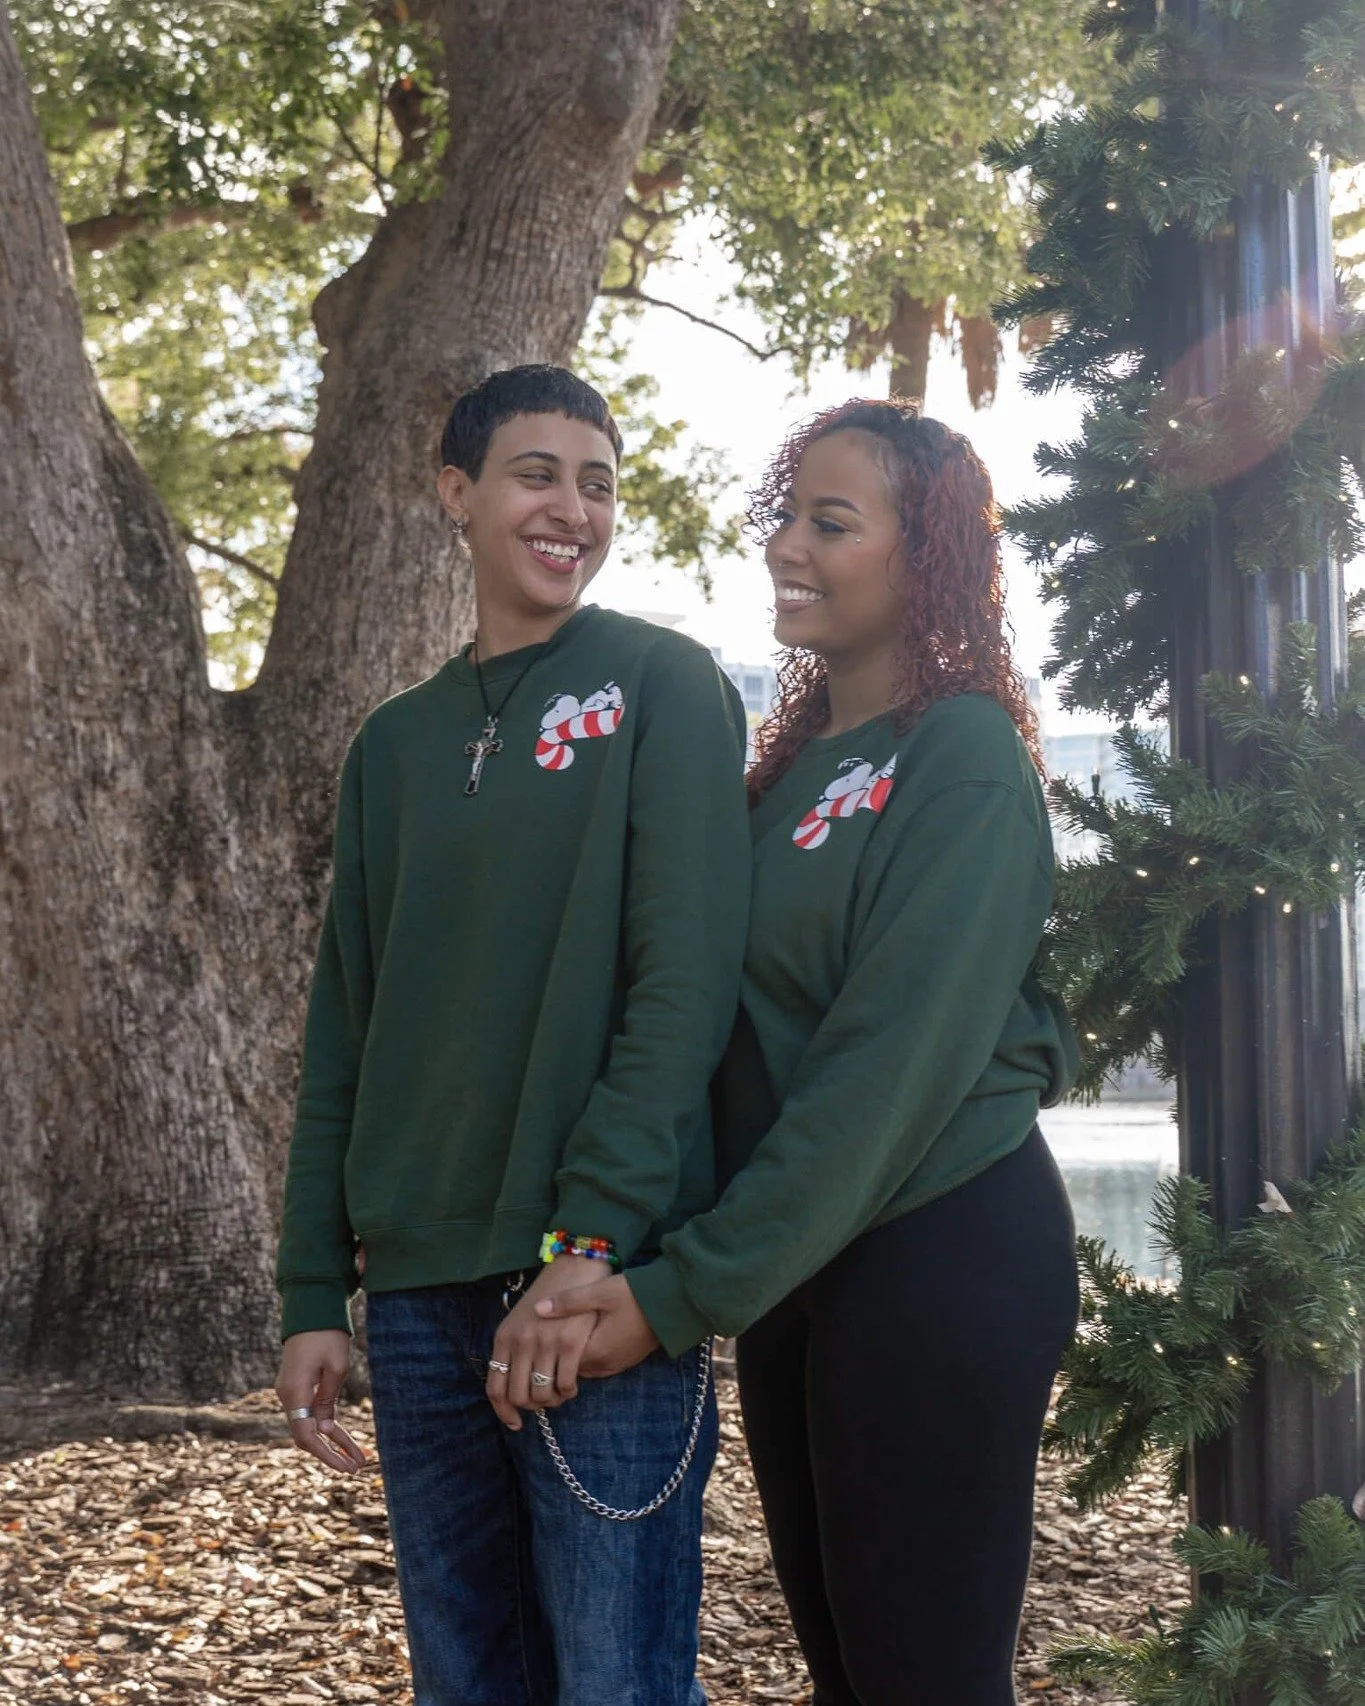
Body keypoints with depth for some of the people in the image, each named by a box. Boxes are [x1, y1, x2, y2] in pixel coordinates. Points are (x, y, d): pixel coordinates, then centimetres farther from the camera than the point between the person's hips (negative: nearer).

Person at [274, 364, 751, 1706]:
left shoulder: (660, 687, 0)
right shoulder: (396, 742, 16)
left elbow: (686, 978, -10)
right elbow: (345, 1027, 15)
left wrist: (592, 1242, -18)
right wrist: (313, 1291, 8)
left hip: (599, 1281, -5)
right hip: (420, 1288, 5)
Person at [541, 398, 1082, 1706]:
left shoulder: (963, 755, -12)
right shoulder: (793, 760, 12)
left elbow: (894, 1060, -19)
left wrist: (690, 1287, -20)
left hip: (937, 1250, -8)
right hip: (793, 1257, 8)